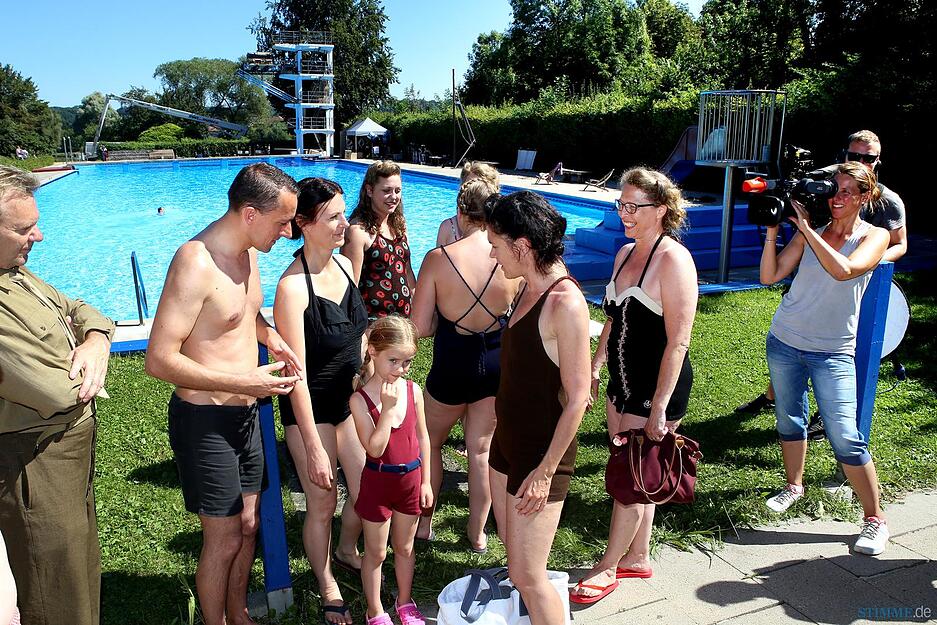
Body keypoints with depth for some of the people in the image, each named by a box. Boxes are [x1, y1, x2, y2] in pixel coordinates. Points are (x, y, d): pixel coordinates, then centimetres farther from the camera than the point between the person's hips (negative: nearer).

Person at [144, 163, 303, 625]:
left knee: (247, 526, 20)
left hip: (245, 414, 8)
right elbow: (159, 360, -26)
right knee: (224, 540, 6)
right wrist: (244, 383, -27)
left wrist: (269, 336, 3)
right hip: (205, 421, -8)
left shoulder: (247, 253, 3)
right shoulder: (196, 263, -24)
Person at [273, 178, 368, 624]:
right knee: (322, 505, 9)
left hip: (351, 397, 6)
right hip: (310, 408, -6)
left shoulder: (343, 265, -3)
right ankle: (327, 587, 35)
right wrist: (313, 448, -20)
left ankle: (347, 550, 47)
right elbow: (297, 375, -23)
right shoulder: (292, 286, -24)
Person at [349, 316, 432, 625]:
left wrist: (425, 481, 5)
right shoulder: (360, 399, -18)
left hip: (411, 478, 3)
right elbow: (375, 448, -23)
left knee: (404, 547, 21)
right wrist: (388, 407, -28)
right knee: (376, 552, 13)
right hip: (378, 481, -3)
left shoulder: (413, 390, -7)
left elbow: (422, 437, 2)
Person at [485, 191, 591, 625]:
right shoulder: (531, 288, 3)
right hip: (508, 441, 9)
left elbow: (577, 398, -22)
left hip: (541, 451, -9)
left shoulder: (565, 302, -24)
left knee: (527, 576, 2)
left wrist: (546, 471, -19)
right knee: (513, 552, 22)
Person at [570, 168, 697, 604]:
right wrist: (596, 364, 15)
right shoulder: (625, 253, 8)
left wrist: (660, 407, -22)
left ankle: (608, 567, 20)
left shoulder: (673, 259, -18)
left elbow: (678, 341, -21)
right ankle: (638, 557, 34)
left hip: (658, 387, -8)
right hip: (623, 381, 8)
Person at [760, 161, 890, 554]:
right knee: (789, 419, 15)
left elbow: (843, 270, -25)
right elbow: (769, 276, -4)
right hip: (784, 342, 3)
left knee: (845, 438, -6)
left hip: (833, 352, -3)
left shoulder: (874, 236, -4)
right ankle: (794, 485, 37)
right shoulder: (810, 231, 2)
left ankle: (875, 519, 9)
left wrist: (806, 229, -23)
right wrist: (773, 231, -14)